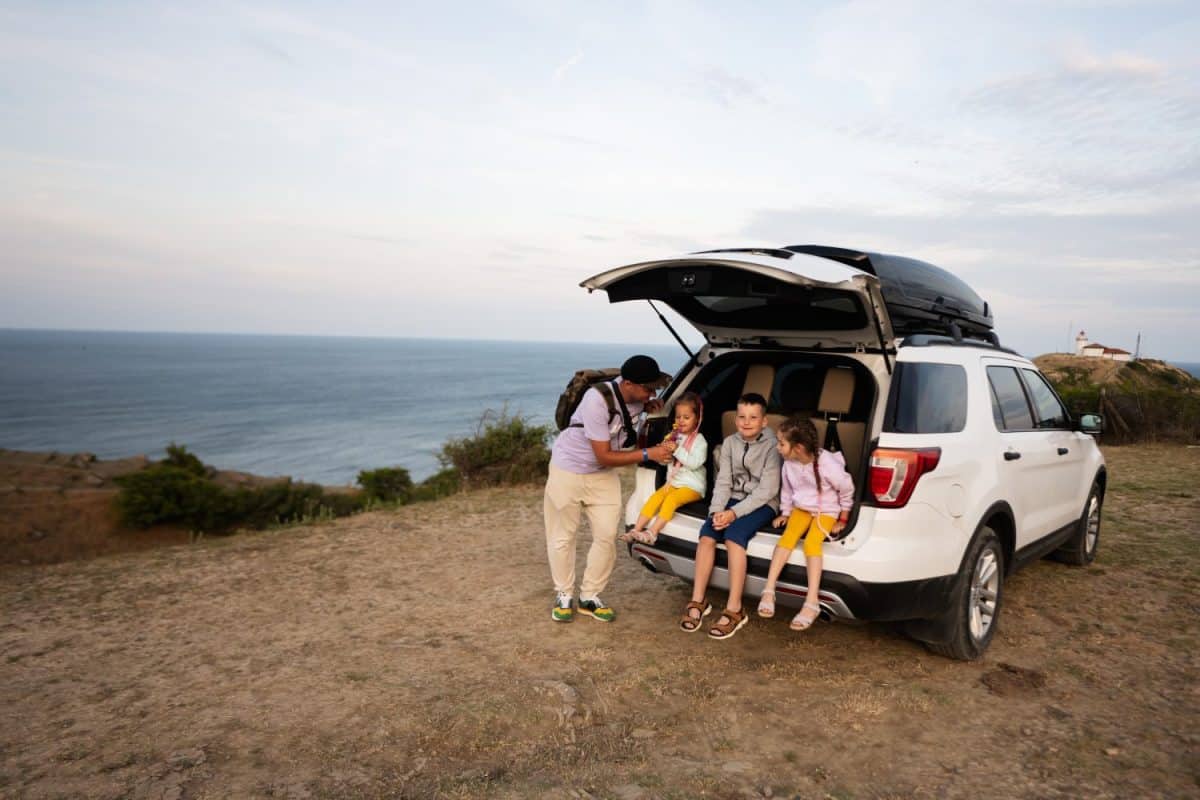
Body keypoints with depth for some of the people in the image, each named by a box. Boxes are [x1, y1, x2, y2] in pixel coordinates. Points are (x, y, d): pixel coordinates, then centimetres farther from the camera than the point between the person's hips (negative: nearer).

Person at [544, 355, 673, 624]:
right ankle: (564, 596, 25)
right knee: (562, 538, 6)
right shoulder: (598, 400, -34)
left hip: (603, 475, 6)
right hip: (568, 470, -5)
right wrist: (648, 454, -28)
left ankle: (590, 596, 17)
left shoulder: (636, 394, -15)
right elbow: (604, 456, -28)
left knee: (607, 537, 1)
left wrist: (648, 406, -8)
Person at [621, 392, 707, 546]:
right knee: (655, 497, -18)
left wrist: (677, 450, -23)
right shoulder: (674, 436, 12)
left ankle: (652, 533, -35)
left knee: (672, 498, -30)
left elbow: (695, 463, -21)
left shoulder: (699, 440, -6)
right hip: (673, 481, 6)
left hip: (693, 486, -5)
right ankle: (637, 530, -22)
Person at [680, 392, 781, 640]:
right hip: (734, 499, 5)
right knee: (707, 533, -20)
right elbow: (723, 481, 1)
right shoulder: (730, 443, 5)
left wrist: (734, 513, -23)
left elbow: (767, 490, -16)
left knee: (733, 535, -29)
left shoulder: (772, 446, -11)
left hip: (762, 504, -5)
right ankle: (698, 601, -11)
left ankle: (734, 610, -22)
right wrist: (717, 510, -17)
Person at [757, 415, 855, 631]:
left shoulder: (827, 464, -25)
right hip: (801, 508, 4)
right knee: (788, 535, -23)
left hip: (826, 511, -4)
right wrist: (785, 512, 11)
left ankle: (812, 603, -30)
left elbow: (847, 490, -9)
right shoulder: (789, 463, -10)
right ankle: (769, 591, -26)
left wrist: (843, 519, -2)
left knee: (811, 542, -28)